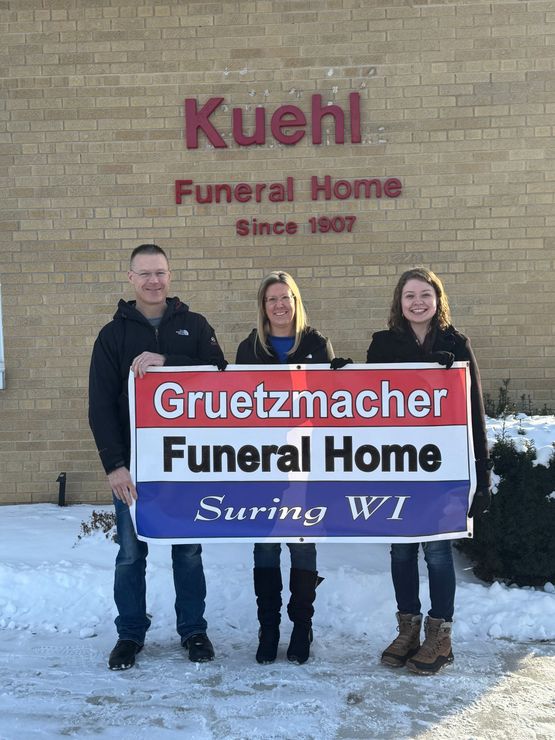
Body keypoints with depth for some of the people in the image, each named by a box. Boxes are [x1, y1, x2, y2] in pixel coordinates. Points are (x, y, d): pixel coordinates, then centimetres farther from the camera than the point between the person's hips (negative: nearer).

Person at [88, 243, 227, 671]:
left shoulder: (194, 326, 5)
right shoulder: (114, 334, 3)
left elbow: (219, 374, -10)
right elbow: (101, 405, -2)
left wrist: (166, 361, -23)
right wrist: (114, 463, -12)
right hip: (134, 463, 0)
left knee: (189, 550, 11)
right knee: (131, 553, 8)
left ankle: (193, 630, 26)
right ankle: (131, 634, 25)